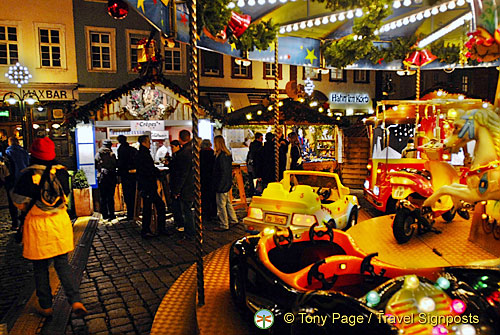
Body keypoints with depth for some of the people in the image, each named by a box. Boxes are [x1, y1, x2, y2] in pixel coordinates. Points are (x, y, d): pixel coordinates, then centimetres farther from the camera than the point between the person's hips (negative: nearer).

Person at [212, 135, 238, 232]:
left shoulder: (221, 156, -21)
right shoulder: (227, 153, 9)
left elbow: (223, 172, -23)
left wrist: (219, 186, -20)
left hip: (222, 184, -10)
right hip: (227, 183, 10)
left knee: (221, 204, 0)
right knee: (227, 202, 21)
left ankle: (224, 225, 9)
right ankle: (234, 220, 31)